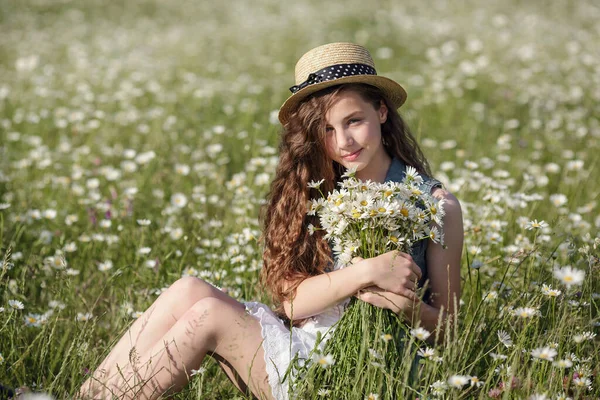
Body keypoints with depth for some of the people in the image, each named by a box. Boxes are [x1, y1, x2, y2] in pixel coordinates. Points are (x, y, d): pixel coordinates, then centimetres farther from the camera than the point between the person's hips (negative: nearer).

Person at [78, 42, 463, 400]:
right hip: (296, 344, 5)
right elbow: (292, 301, -4)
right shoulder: (315, 192, 8)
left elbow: (445, 324, -1)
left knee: (209, 314, -19)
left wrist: (406, 304, -23)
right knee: (190, 291, -18)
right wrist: (366, 273, -21)